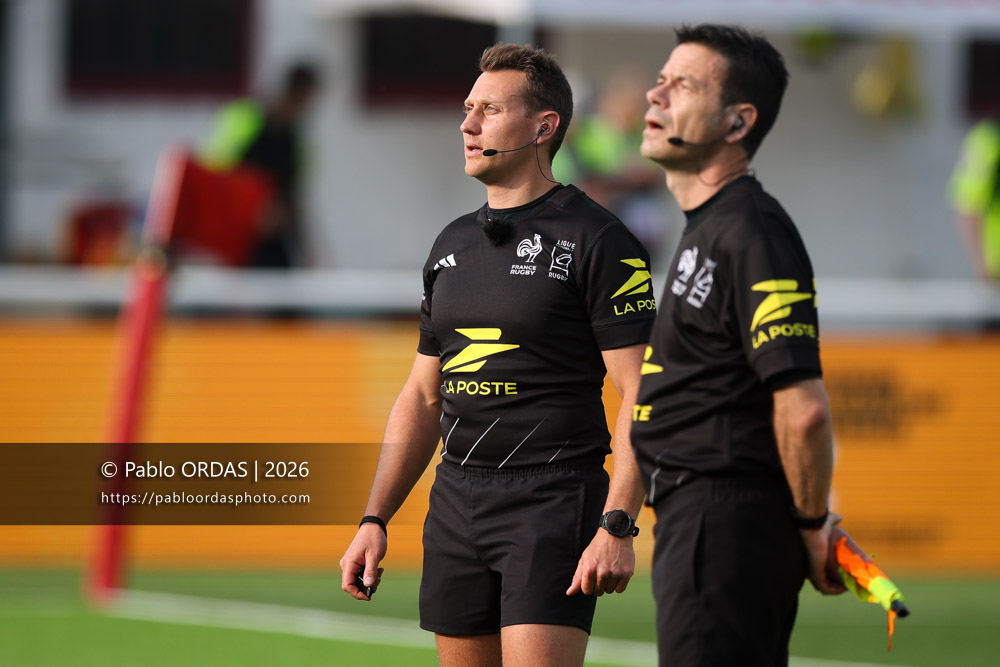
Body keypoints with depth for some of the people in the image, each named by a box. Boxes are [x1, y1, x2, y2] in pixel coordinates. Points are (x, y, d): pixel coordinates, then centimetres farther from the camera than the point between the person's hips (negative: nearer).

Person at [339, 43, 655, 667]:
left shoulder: (598, 241, -6)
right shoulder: (453, 243, 16)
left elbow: (641, 397, -11)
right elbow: (422, 397, 21)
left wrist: (617, 526, -20)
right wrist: (375, 520, 13)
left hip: (553, 500, -7)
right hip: (456, 500, 7)